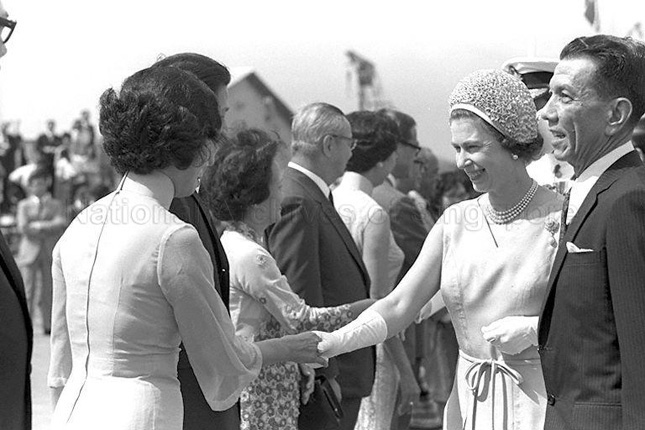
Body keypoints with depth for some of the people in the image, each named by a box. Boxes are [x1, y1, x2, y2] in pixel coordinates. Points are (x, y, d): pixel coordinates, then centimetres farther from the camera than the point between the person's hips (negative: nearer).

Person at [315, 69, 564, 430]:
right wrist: (334, 341, -14)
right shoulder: (454, 223, 5)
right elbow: (397, 308, 0)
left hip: (542, 401, -4)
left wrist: (535, 329, -19)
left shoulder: (560, 218, -8)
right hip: (470, 399, 4)